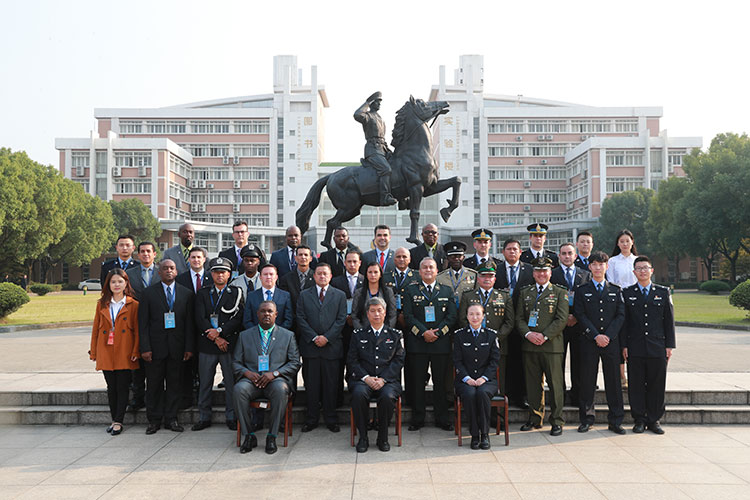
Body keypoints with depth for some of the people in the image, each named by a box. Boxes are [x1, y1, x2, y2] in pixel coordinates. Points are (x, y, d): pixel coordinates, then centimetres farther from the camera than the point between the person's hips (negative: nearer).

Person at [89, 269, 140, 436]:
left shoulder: (133, 305, 1)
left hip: (124, 353, -3)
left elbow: (137, 330, -1)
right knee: (111, 388, 8)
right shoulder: (101, 304, 9)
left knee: (122, 388, -1)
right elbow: (95, 329, 11)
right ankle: (114, 420, 19)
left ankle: (118, 422, 6)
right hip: (106, 353, 3)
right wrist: (93, 351, 7)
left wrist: (135, 352, -8)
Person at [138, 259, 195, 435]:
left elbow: (190, 323, 5)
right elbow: (143, 323, -1)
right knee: (154, 385, 5)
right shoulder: (149, 293, 2)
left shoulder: (187, 294, 6)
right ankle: (154, 420, 16)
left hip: (177, 347, 1)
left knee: (174, 384, 7)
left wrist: (189, 347, -1)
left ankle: (171, 419, 17)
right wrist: (145, 348, -9)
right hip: (156, 347, -1)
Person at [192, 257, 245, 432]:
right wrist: (215, 339, -9)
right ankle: (204, 417, 15)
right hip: (206, 345, 1)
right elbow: (200, 319, 0)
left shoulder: (237, 293, 7)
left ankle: (232, 417, 10)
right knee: (205, 382, 5)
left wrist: (219, 331, -13)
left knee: (231, 382, 1)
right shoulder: (202, 294, 10)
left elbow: (239, 318, -3)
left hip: (229, 344, -1)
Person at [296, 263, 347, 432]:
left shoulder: (340, 295, 9)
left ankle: (330, 419, 13)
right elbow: (301, 319, 3)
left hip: (331, 346, 0)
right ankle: (311, 419, 13)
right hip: (310, 347, 1)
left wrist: (327, 337, -10)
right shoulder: (304, 295, 10)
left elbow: (341, 319, 1)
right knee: (311, 385, 4)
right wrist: (314, 337, -8)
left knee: (331, 384, 3)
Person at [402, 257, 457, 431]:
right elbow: (408, 316, -1)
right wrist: (423, 332, -13)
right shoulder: (411, 291, 8)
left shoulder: (447, 291, 12)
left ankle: (442, 419, 15)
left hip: (441, 343, 1)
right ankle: (417, 419, 12)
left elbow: (452, 316, 4)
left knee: (440, 381, 5)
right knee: (417, 382, 2)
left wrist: (437, 333, -10)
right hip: (417, 343, -1)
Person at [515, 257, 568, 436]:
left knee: (555, 384, -1)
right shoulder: (525, 293, 15)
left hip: (552, 345, -3)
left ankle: (557, 421, 8)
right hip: (529, 346, 3)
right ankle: (535, 418, 19)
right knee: (533, 384, 8)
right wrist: (528, 334, -8)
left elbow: (562, 319, -4)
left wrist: (544, 336, -13)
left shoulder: (560, 293, 5)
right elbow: (519, 318, 10)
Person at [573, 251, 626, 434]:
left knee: (613, 380, 3)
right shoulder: (582, 290, 6)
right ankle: (587, 419, 12)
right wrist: (596, 336, -11)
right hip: (588, 342, -1)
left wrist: (608, 335, -9)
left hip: (611, 342, 1)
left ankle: (615, 421, 10)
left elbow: (621, 316, 4)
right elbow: (580, 316, -1)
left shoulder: (616, 290, 11)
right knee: (587, 380, 1)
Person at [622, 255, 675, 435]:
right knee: (636, 385, 2)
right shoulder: (627, 293, 6)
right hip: (635, 349, -1)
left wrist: (669, 345, 2)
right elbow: (624, 321, 4)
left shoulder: (663, 292, 9)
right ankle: (639, 420, 12)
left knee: (657, 385, 4)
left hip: (658, 348, 1)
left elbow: (669, 320, 8)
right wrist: (624, 345, -2)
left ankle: (654, 420, 15)